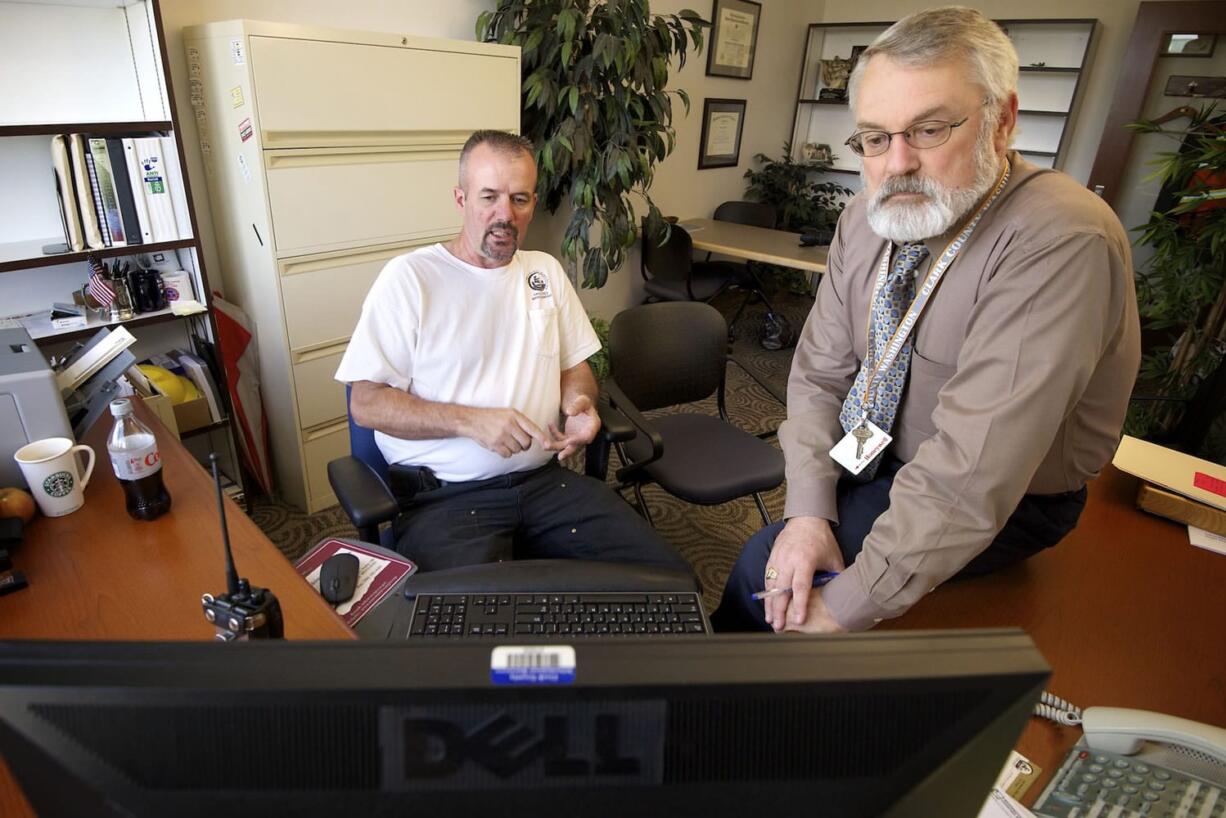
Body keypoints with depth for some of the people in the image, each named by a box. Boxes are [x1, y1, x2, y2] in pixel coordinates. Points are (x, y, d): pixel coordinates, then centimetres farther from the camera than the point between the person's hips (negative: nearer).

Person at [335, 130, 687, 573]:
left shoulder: (546, 270, 13)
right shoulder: (409, 277, -5)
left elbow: (574, 367, 18)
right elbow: (366, 403, -8)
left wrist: (579, 403, -6)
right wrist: (471, 420, -20)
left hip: (545, 478, 5)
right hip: (445, 496, -4)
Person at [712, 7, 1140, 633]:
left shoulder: (1063, 245, -28)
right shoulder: (867, 217, -5)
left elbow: (973, 474, -32)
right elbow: (819, 372, -4)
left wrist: (845, 607, -28)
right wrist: (808, 510, -17)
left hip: (1001, 505, -5)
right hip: (871, 462, 6)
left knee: (764, 564, -14)